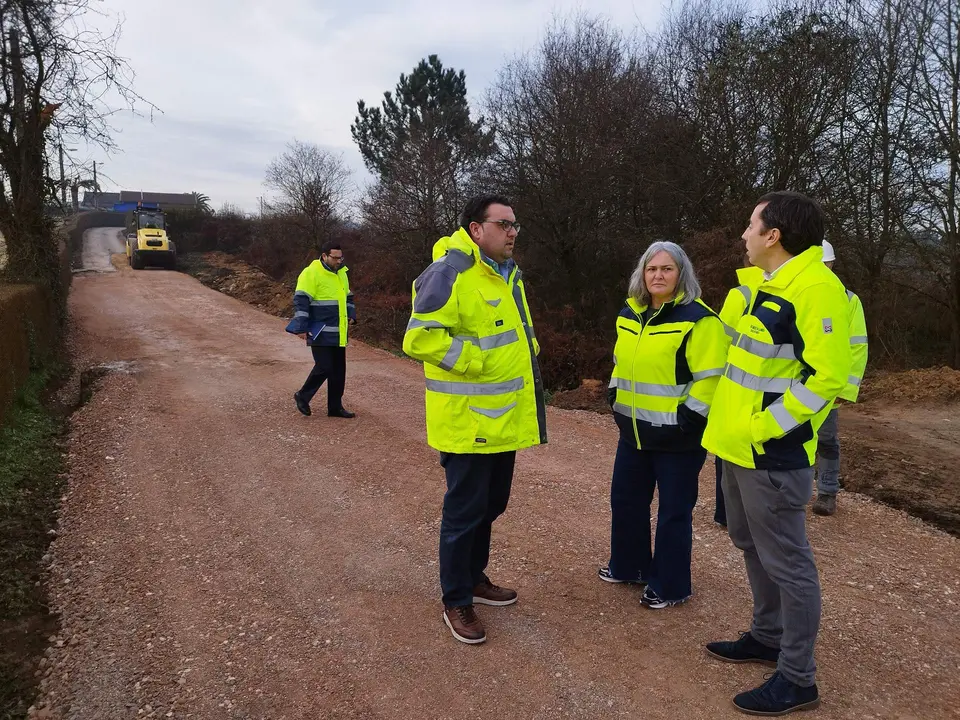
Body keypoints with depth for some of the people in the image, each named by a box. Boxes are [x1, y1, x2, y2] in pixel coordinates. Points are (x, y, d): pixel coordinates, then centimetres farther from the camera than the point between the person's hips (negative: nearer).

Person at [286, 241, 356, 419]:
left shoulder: (341, 273, 14)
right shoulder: (311, 273, -12)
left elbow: (348, 296, 28)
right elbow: (301, 300, -16)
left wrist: (351, 314, 13)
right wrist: (301, 327, -20)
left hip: (338, 333, 8)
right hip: (320, 333, -8)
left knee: (339, 370, 9)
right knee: (324, 367, -9)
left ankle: (335, 407, 18)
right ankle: (303, 396, 14)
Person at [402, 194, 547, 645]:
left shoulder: (507, 272, 13)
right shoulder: (450, 272, -18)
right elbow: (420, 338, -25)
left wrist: (525, 356, 11)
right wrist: (476, 361, -24)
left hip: (504, 416, 9)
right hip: (468, 419, -9)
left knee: (491, 504, 20)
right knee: (465, 510, 3)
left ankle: (474, 577, 40)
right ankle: (456, 602, 21)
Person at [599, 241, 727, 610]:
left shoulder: (697, 319, -15)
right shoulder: (629, 314, 9)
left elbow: (710, 378, -18)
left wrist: (687, 418, -20)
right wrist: (616, 398, 14)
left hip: (677, 436, -7)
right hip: (634, 430, 8)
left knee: (673, 511, 5)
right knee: (625, 499, 18)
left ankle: (670, 585, 21)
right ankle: (627, 565, 37)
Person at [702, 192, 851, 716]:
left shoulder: (815, 287, -18)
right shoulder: (766, 284, 12)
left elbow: (827, 375, -22)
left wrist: (764, 429, -20)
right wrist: (734, 422, 16)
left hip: (771, 454, -10)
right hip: (738, 447, 10)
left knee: (785, 562, 2)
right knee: (754, 548, 21)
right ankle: (768, 636, 39)